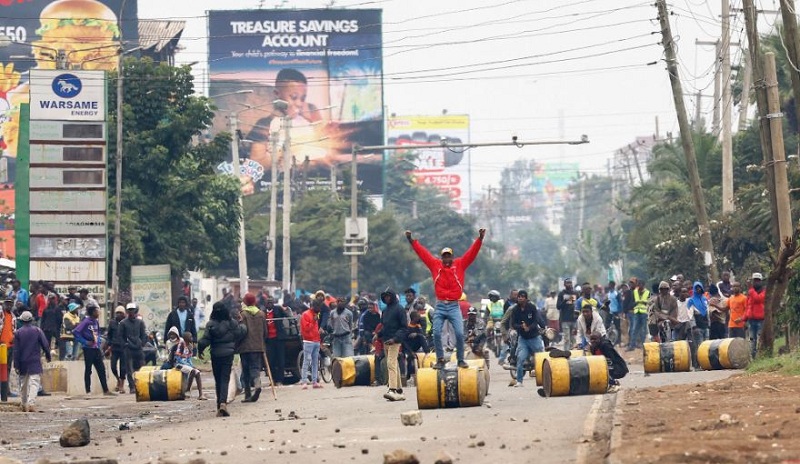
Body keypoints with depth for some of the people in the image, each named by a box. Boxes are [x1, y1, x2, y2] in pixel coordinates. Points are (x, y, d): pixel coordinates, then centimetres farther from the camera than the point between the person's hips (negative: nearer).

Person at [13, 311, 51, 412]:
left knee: (23, 384, 15)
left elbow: (16, 350, -1)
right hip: (35, 362, -2)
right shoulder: (37, 331, -4)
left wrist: (16, 365, 1)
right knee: (34, 383, -8)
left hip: (22, 362, 2)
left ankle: (24, 405, 22)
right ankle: (31, 404, -23)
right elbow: (45, 345, -2)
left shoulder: (18, 333, 0)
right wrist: (48, 357, 14)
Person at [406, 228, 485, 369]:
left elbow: (471, 253, 0)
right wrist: (412, 241, 4)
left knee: (459, 333, -8)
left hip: (454, 306, -1)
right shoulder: (435, 265, 7)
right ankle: (440, 360, 7)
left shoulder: (460, 265, 4)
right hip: (440, 306, 1)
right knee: (436, 333, -5)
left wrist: (480, 239, -9)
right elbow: (422, 253, 7)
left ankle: (460, 360, 5)